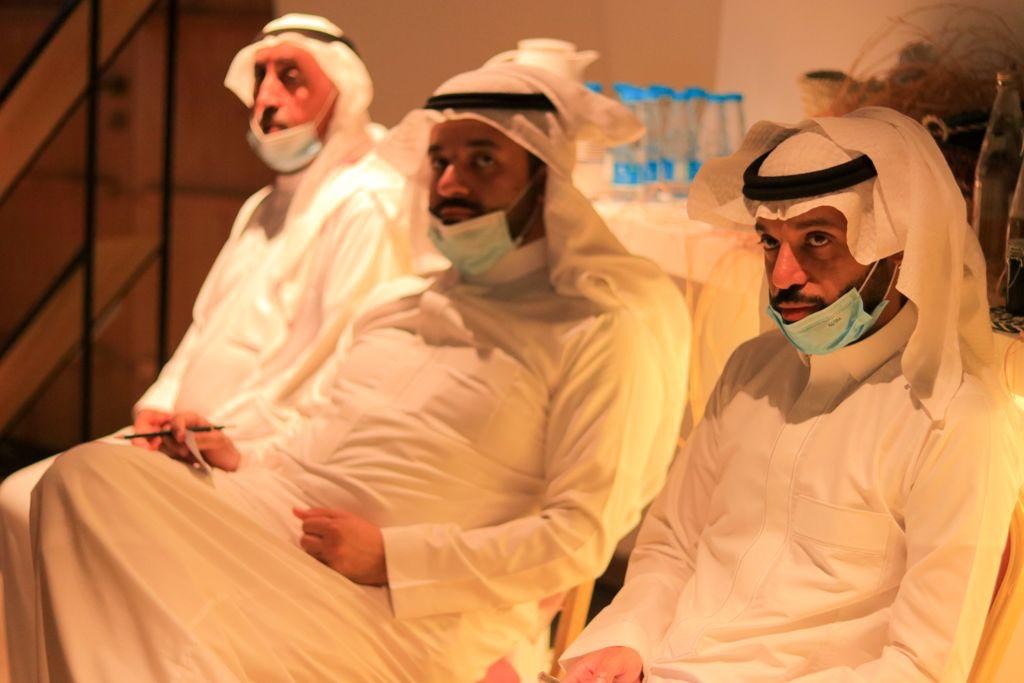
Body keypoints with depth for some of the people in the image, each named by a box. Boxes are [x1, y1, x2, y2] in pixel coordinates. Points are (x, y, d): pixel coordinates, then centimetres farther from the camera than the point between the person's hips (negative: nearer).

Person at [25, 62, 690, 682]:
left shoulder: (599, 330, -3)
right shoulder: (398, 303, 20)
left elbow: (581, 537, -10)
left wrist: (389, 556, -15)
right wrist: (247, 467, 5)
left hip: (400, 619, -7)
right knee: (89, 475, -19)